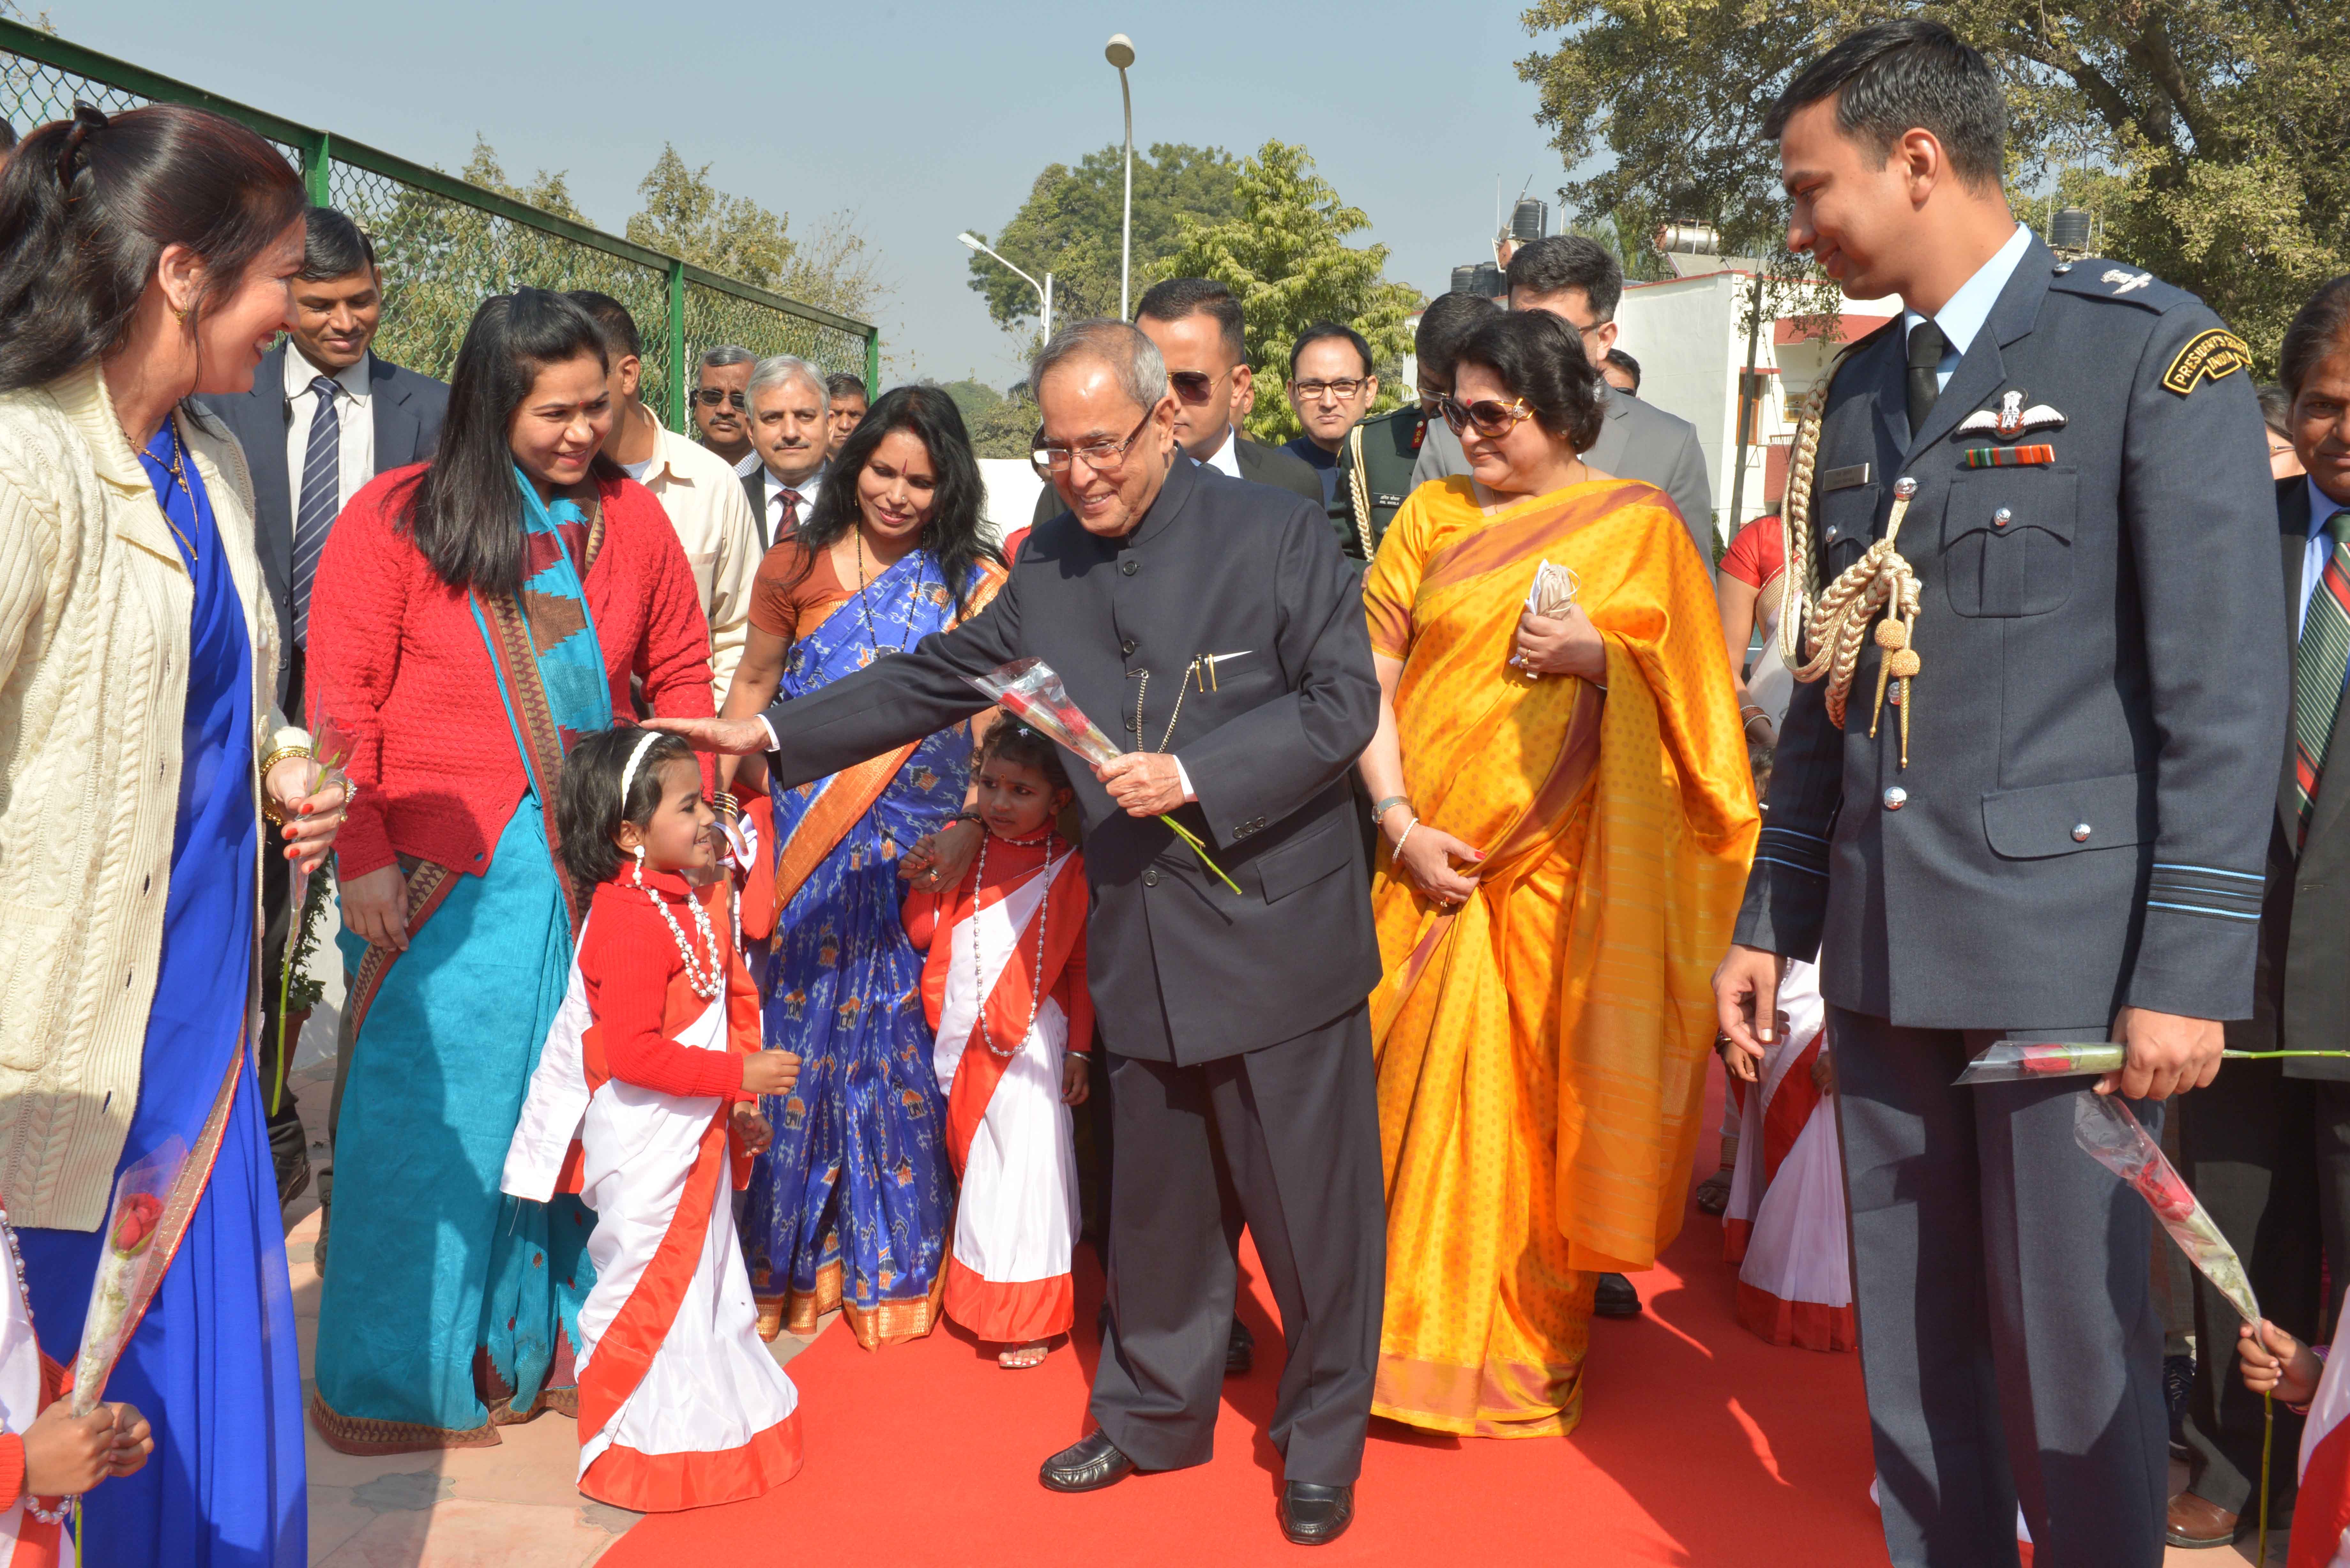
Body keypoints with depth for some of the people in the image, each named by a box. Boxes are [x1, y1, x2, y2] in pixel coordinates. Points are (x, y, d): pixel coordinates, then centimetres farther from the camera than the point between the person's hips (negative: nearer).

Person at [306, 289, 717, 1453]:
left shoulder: (631, 521, 7)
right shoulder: (395, 518, -2)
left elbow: (679, 680, 12)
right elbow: (341, 698, -4)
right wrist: (362, 855, -9)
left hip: (593, 867, 3)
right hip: (440, 878, -3)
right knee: (427, 1111, 3)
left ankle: (526, 1349, 25)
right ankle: (393, 1376, 19)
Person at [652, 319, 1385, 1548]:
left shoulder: (1276, 533, -8)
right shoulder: (1049, 563, 7)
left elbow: (1342, 701, -12)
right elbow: (937, 679, 12)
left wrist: (1192, 777, -21)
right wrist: (773, 734, 8)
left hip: (1279, 933, -4)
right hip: (1140, 948, 4)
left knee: (1311, 1210, 6)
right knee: (1156, 1206, 18)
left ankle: (1321, 1446, 27)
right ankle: (1153, 1413, 38)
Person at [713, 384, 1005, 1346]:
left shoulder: (975, 587, 1)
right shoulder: (800, 566, 6)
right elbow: (753, 687, 14)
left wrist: (971, 829, -17)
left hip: (918, 855, -1)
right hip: (809, 851, 1)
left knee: (899, 1046, 4)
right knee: (798, 1032, 7)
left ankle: (895, 1262, 21)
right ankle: (787, 1256, 23)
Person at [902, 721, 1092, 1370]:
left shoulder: (1068, 869, -4)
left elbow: (1081, 967, -1)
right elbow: (920, 930, 5)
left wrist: (1079, 1050, -1)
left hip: (1030, 1044, -3)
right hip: (961, 1044, 4)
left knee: (1025, 1168, 0)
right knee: (971, 1165, 12)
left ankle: (1025, 1316, 13)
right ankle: (978, 1300, 29)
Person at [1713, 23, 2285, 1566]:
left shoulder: (2153, 348, -6)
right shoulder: (1859, 391, 12)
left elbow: (2227, 687, -10)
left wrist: (2189, 969, -14)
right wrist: (1773, 917, 13)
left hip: (2066, 947, -5)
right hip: (1886, 949, 6)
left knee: (2075, 1350, 5)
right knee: (1910, 1339, 14)